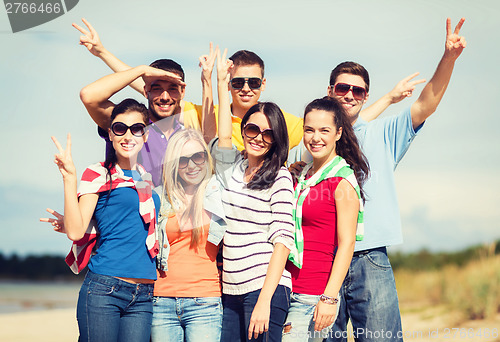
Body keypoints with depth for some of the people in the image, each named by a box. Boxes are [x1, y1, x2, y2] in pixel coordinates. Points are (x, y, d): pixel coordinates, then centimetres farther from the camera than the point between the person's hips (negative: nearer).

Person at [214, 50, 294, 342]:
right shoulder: (234, 168, 14)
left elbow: (283, 240, -10)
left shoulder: (280, 177, -4)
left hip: (266, 288, -5)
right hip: (231, 292, 6)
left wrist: (264, 301, -18)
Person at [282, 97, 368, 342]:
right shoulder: (303, 175, 14)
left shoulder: (343, 181, -8)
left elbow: (346, 244, -13)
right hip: (286, 289, 7)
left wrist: (330, 297, -18)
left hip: (314, 298, -7)